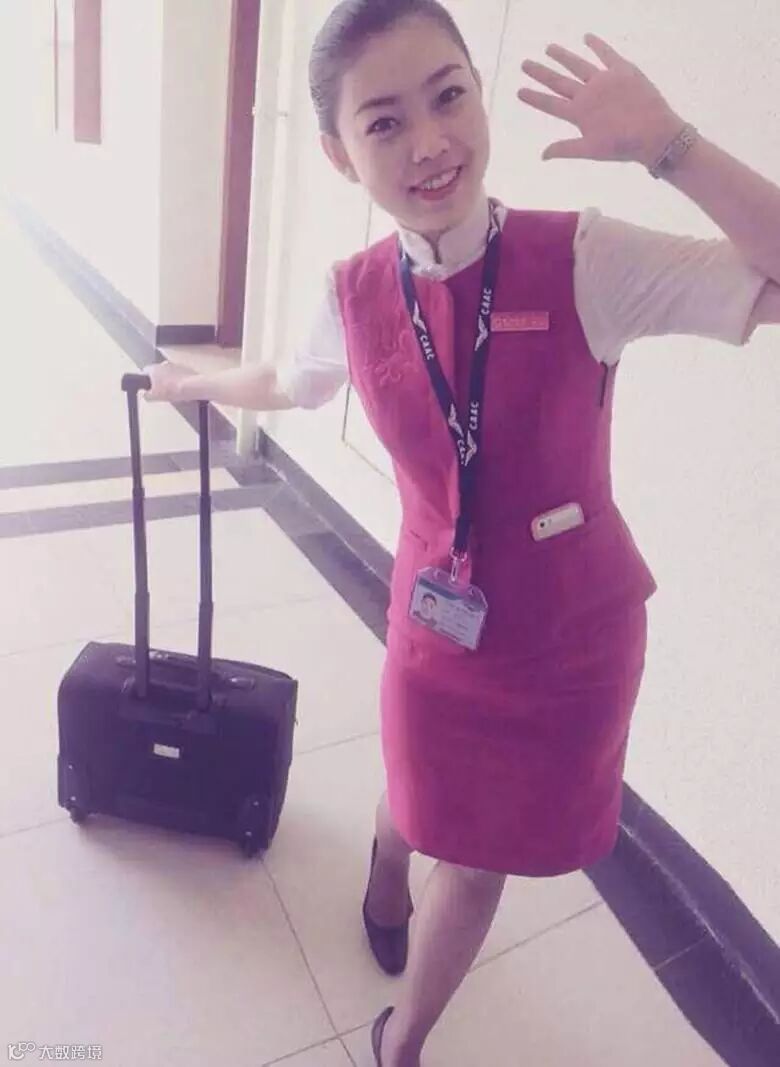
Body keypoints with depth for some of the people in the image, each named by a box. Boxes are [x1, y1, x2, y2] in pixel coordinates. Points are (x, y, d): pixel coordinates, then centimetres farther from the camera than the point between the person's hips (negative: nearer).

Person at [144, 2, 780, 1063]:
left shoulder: (587, 260, -17)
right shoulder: (356, 295, -8)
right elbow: (291, 384, 14)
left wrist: (668, 146, -30)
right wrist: (194, 382, 31)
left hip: (576, 635, -1)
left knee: (480, 852, 20)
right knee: (421, 807, 25)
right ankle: (384, 891, 68)